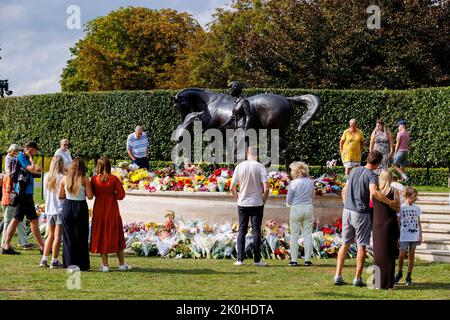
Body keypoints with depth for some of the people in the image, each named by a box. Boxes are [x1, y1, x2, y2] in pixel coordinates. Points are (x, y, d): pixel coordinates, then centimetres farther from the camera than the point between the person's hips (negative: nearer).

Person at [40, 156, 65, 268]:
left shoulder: (46, 177, 4)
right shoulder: (61, 177, -14)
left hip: (49, 209, 6)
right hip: (60, 209, -6)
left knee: (51, 235, 15)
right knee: (57, 236, -1)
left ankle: (44, 259, 12)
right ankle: (54, 261, -2)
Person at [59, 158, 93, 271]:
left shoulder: (65, 179, 0)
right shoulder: (85, 179, -8)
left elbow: (60, 196, 5)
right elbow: (90, 196, -8)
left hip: (67, 207, 2)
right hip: (81, 207, -2)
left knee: (68, 237, 10)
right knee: (81, 237, 6)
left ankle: (69, 263, 10)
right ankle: (82, 264, 6)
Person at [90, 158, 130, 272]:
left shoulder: (94, 179, -6)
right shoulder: (114, 179, -10)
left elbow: (92, 194, 5)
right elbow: (121, 195, -9)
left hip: (99, 210, 1)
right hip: (112, 210, 0)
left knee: (101, 236, 8)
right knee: (116, 236, 12)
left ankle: (105, 265, 6)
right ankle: (121, 264, 15)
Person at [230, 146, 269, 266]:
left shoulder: (240, 166, -1)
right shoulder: (260, 167, -8)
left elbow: (232, 187, 0)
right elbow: (266, 187, -13)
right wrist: (264, 200, 2)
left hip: (242, 204, 2)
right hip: (257, 203, -2)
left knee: (242, 230, 7)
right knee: (256, 231, 3)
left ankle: (240, 259, 3)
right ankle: (257, 260, 4)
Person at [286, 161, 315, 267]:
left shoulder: (293, 183, -9)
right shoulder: (310, 182, 2)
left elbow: (288, 201, -5)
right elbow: (312, 198, 13)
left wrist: (289, 203, 16)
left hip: (296, 209, -3)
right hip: (309, 208, 3)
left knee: (294, 235, 5)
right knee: (308, 235, 8)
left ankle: (293, 260, 4)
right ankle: (307, 259, 7)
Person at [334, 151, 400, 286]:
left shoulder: (354, 171, 10)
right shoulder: (371, 175, -13)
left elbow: (344, 191, 16)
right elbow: (374, 193, -30)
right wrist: (390, 202, -23)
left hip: (347, 211, 6)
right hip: (361, 214, -6)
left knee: (345, 243, 12)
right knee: (361, 246, 3)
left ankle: (338, 275, 9)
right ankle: (358, 278, 4)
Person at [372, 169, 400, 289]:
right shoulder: (394, 191, -6)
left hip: (377, 225, 2)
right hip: (390, 225, -2)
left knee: (378, 253, 9)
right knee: (389, 254, 2)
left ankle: (378, 282, 9)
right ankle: (388, 283, 0)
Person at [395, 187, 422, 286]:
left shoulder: (417, 208, 8)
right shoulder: (401, 208, -4)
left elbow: (419, 223, 12)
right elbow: (398, 223, -2)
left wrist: (420, 236, 7)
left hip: (414, 236, 3)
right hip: (404, 236, -3)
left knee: (411, 256, 5)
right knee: (402, 255, -5)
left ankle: (409, 277, 11)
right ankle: (400, 273, 20)